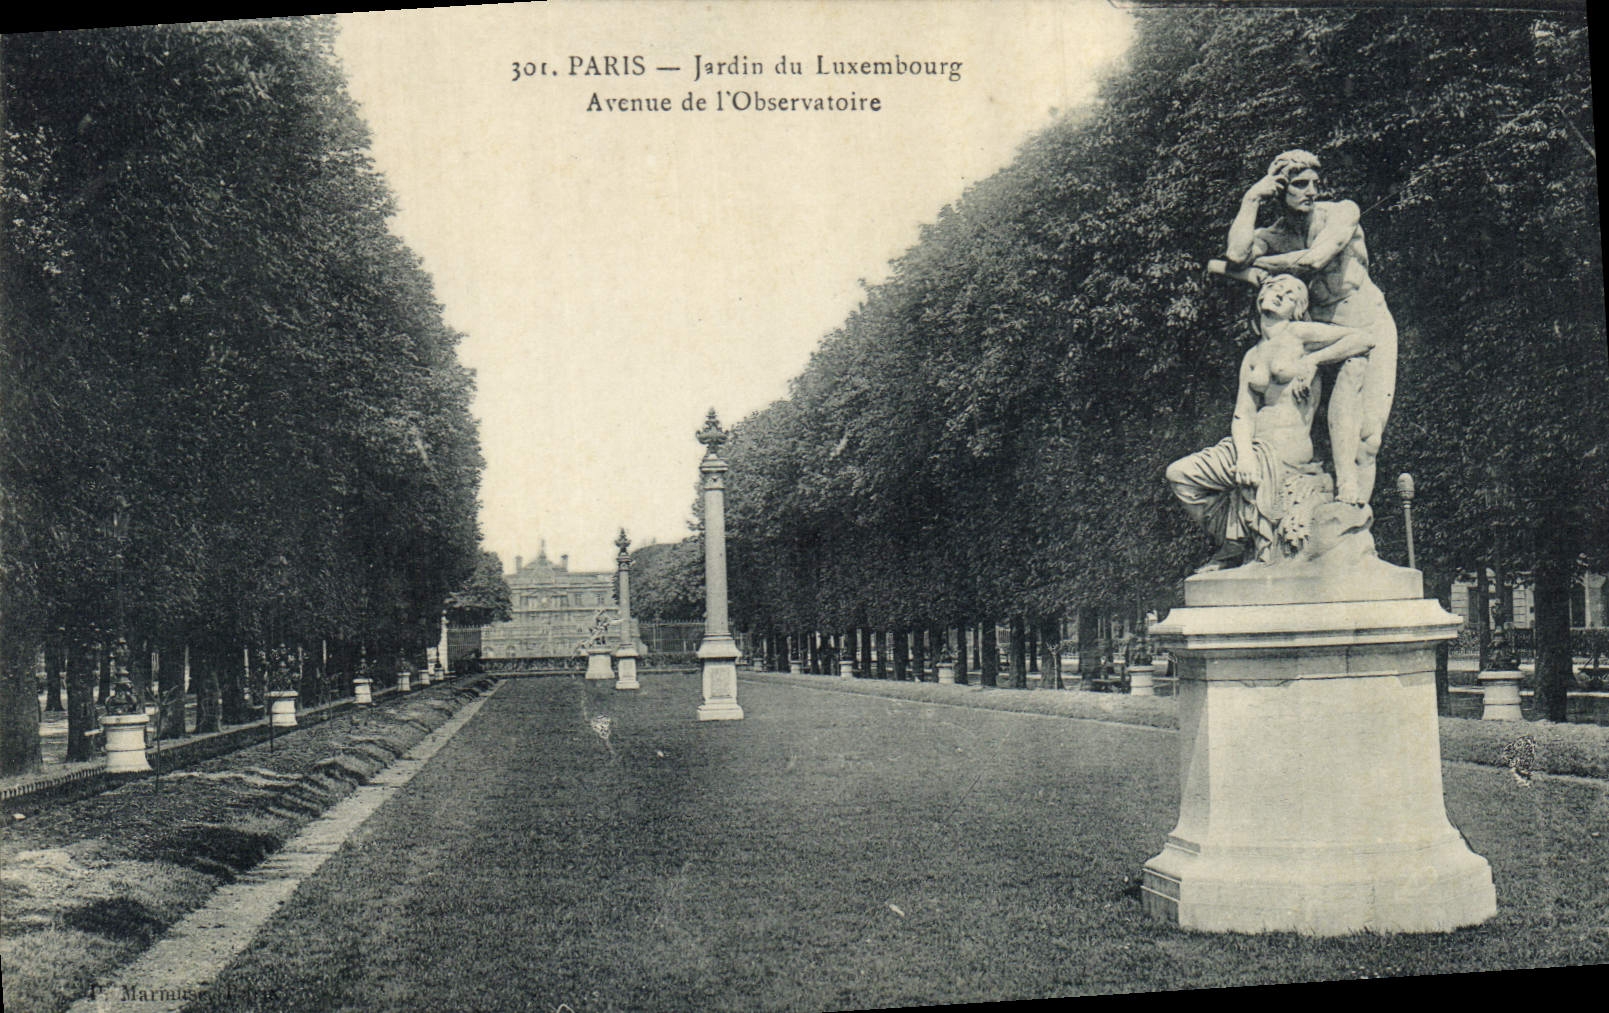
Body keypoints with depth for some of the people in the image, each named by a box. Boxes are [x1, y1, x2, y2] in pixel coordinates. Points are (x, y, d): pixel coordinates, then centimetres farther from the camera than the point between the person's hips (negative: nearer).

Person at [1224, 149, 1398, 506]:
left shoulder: (1342, 212, -9)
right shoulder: (1273, 236, -3)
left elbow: (1316, 258, -26)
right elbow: (1237, 255, -26)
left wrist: (1261, 265, -15)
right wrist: (1251, 200, -17)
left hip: (1373, 326, -1)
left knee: (1370, 432, -7)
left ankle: (1356, 508, 1)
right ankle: (1346, 497, -13)